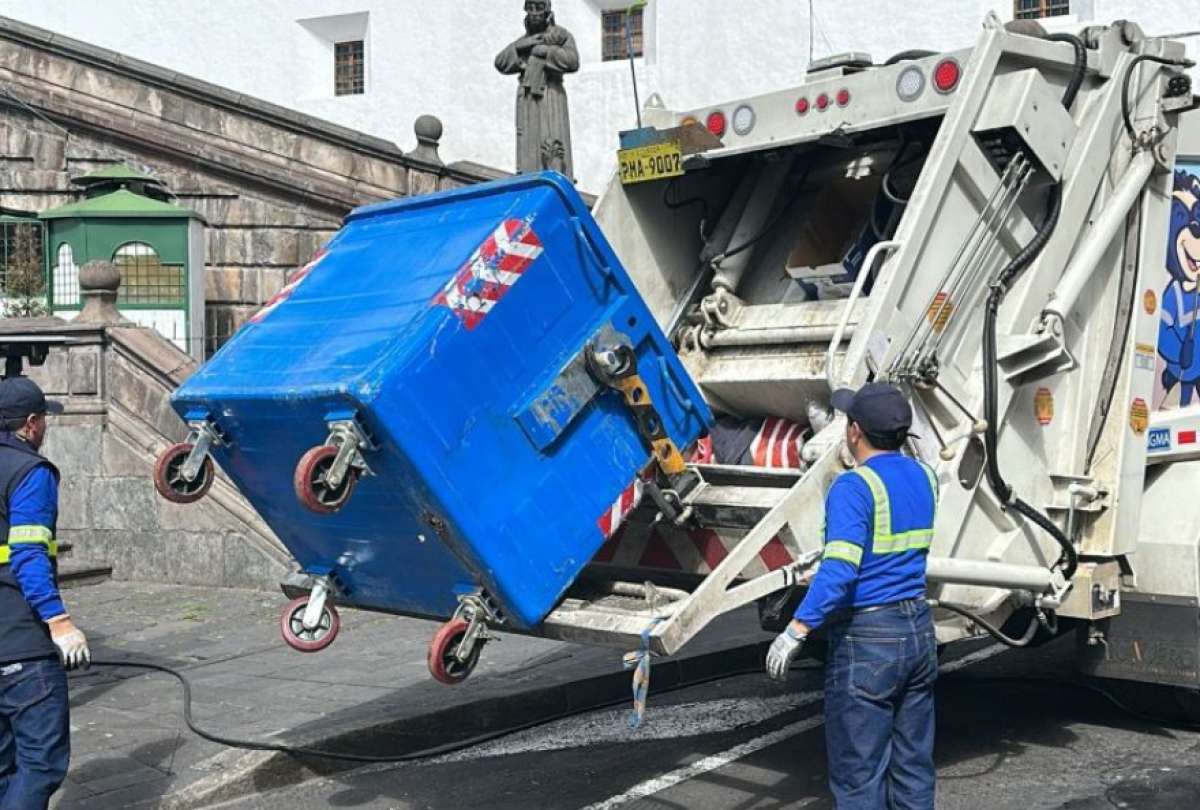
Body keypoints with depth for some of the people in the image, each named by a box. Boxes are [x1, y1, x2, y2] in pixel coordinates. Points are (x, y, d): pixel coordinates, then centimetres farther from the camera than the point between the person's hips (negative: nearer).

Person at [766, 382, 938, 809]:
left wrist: (796, 630, -24)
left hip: (866, 641, -8)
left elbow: (839, 569, -26)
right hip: (919, 630, 8)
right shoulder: (923, 477, 9)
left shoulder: (854, 486, -16)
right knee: (913, 768, 15)